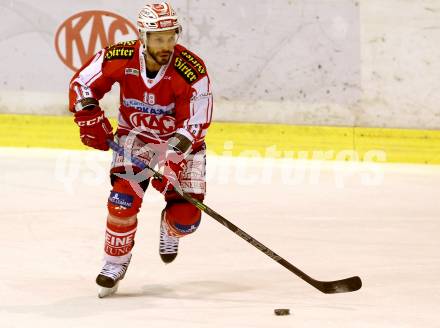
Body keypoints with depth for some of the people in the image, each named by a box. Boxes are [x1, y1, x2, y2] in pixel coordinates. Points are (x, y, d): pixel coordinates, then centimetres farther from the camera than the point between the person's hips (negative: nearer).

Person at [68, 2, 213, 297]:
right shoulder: (120, 58, -22)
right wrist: (90, 120, -14)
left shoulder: (192, 70, -29)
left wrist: (171, 166, -36)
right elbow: (82, 84, -4)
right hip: (136, 135, 1)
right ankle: (115, 263, -1)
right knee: (125, 198, -20)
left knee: (186, 216, -8)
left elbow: (194, 126, -27)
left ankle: (170, 228, 30)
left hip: (183, 140, -1)